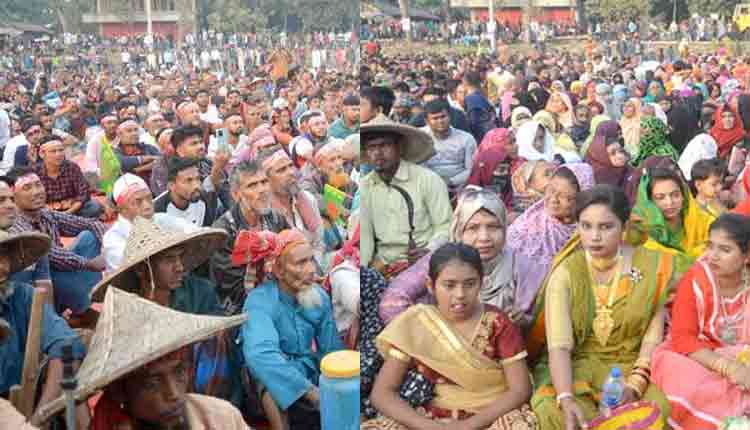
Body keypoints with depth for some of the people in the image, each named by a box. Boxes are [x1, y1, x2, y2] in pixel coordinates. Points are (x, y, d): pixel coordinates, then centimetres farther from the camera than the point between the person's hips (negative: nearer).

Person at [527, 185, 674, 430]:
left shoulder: (650, 266, -6)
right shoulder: (565, 272, -12)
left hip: (634, 366, 2)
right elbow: (559, 346, -22)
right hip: (576, 366, -1)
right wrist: (566, 398, -37)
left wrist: (634, 386, -18)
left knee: (662, 407, -26)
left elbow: (654, 334, -4)